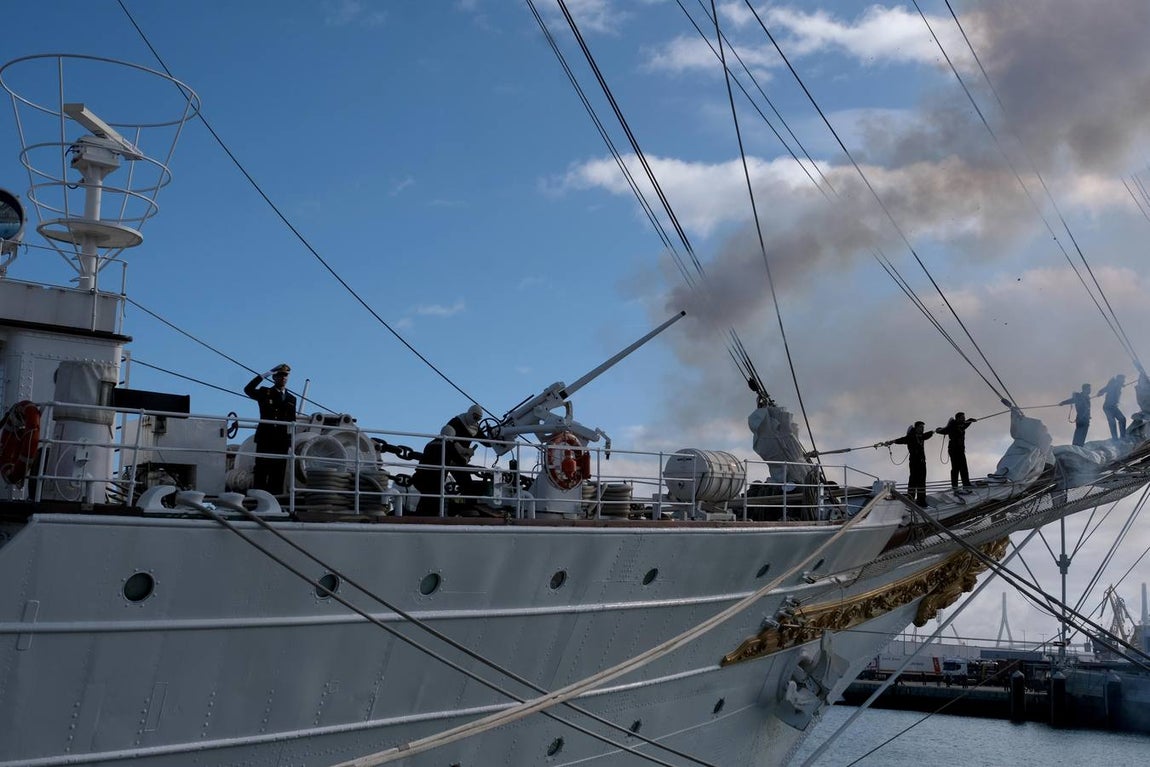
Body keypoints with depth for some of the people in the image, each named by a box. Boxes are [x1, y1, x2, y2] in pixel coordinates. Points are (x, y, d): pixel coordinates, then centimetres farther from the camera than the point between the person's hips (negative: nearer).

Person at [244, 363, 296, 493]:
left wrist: (290, 444, 10)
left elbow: (292, 423, 15)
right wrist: (265, 375, -15)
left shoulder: (291, 399, 16)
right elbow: (248, 390, -12)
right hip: (265, 439, -3)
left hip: (282, 442, 3)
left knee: (278, 474, 1)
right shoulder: (265, 393, 8)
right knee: (261, 472, -5)